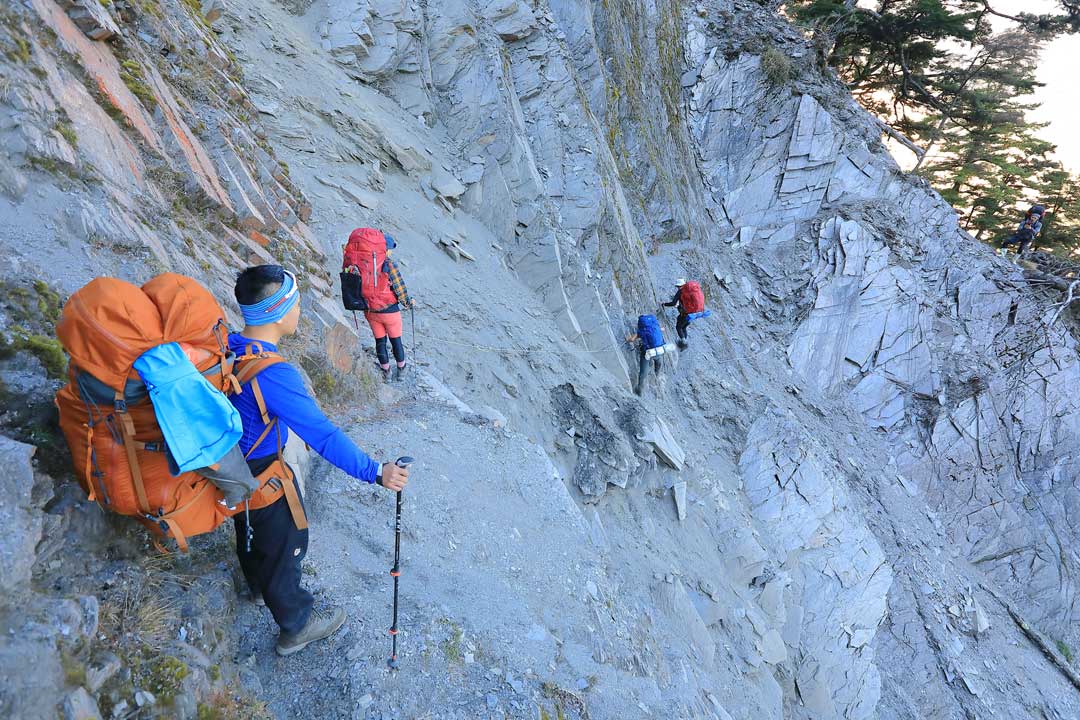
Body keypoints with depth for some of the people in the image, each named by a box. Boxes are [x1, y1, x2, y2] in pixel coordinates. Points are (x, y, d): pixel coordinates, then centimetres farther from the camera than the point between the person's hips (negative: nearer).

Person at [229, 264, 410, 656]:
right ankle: (296, 628, 39)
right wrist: (376, 472, -32)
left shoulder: (227, 346, -12)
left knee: (250, 533, 33)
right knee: (285, 544, 15)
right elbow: (323, 436, -37)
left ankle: (259, 586, 62)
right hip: (263, 479, -8)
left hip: (231, 468, 8)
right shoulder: (274, 375, -38)